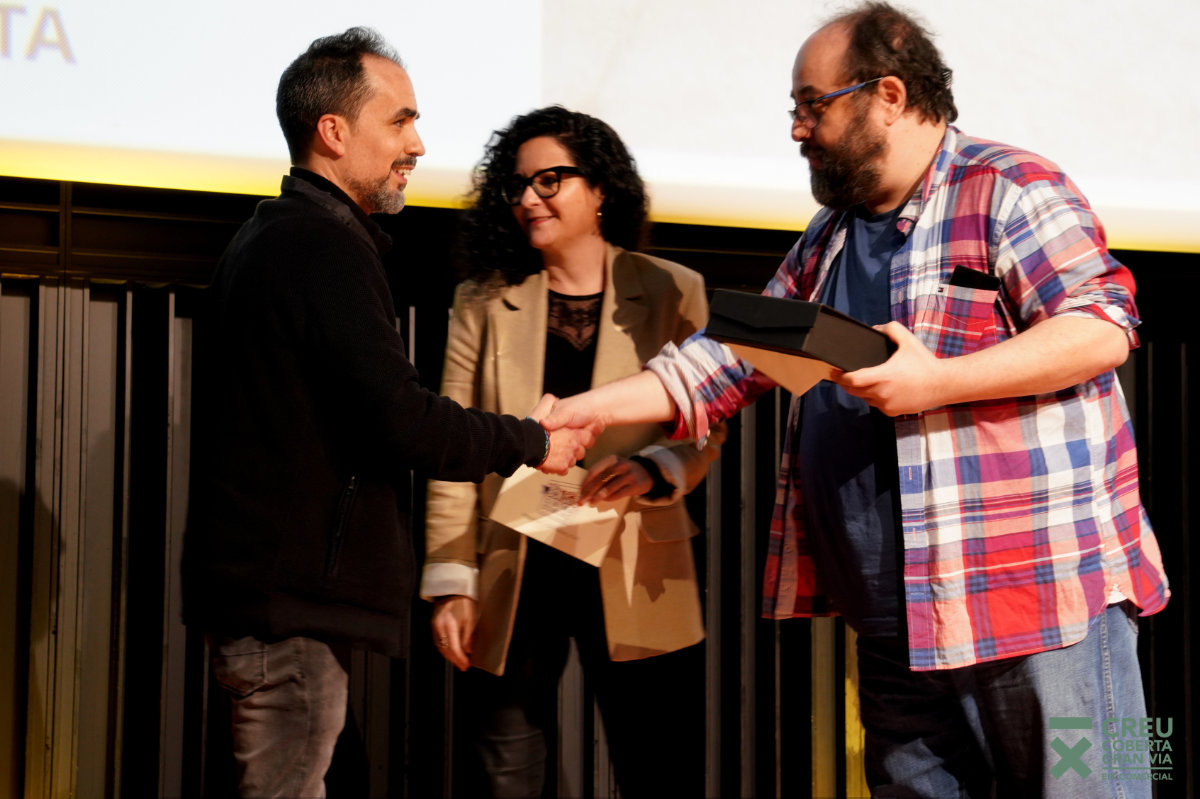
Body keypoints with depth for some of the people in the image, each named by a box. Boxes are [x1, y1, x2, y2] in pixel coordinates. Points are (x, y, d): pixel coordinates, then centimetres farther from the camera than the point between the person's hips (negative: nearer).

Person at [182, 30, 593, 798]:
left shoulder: (269, 238, 18)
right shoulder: (326, 247, -15)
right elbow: (405, 422, -21)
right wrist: (533, 442, -7)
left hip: (259, 583, 10)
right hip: (291, 594, -10)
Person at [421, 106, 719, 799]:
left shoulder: (674, 294, 5)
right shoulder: (484, 302, 7)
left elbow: (708, 428, 4)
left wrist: (654, 471, -18)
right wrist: (451, 584, -3)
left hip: (633, 581, -1)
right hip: (513, 581, 1)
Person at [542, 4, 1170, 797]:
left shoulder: (1009, 190, -6)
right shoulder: (827, 240, 20)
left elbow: (1104, 328, -16)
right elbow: (734, 356, 22)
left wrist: (936, 382, -23)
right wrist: (590, 407, 14)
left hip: (1040, 592, -8)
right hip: (894, 618, 8)